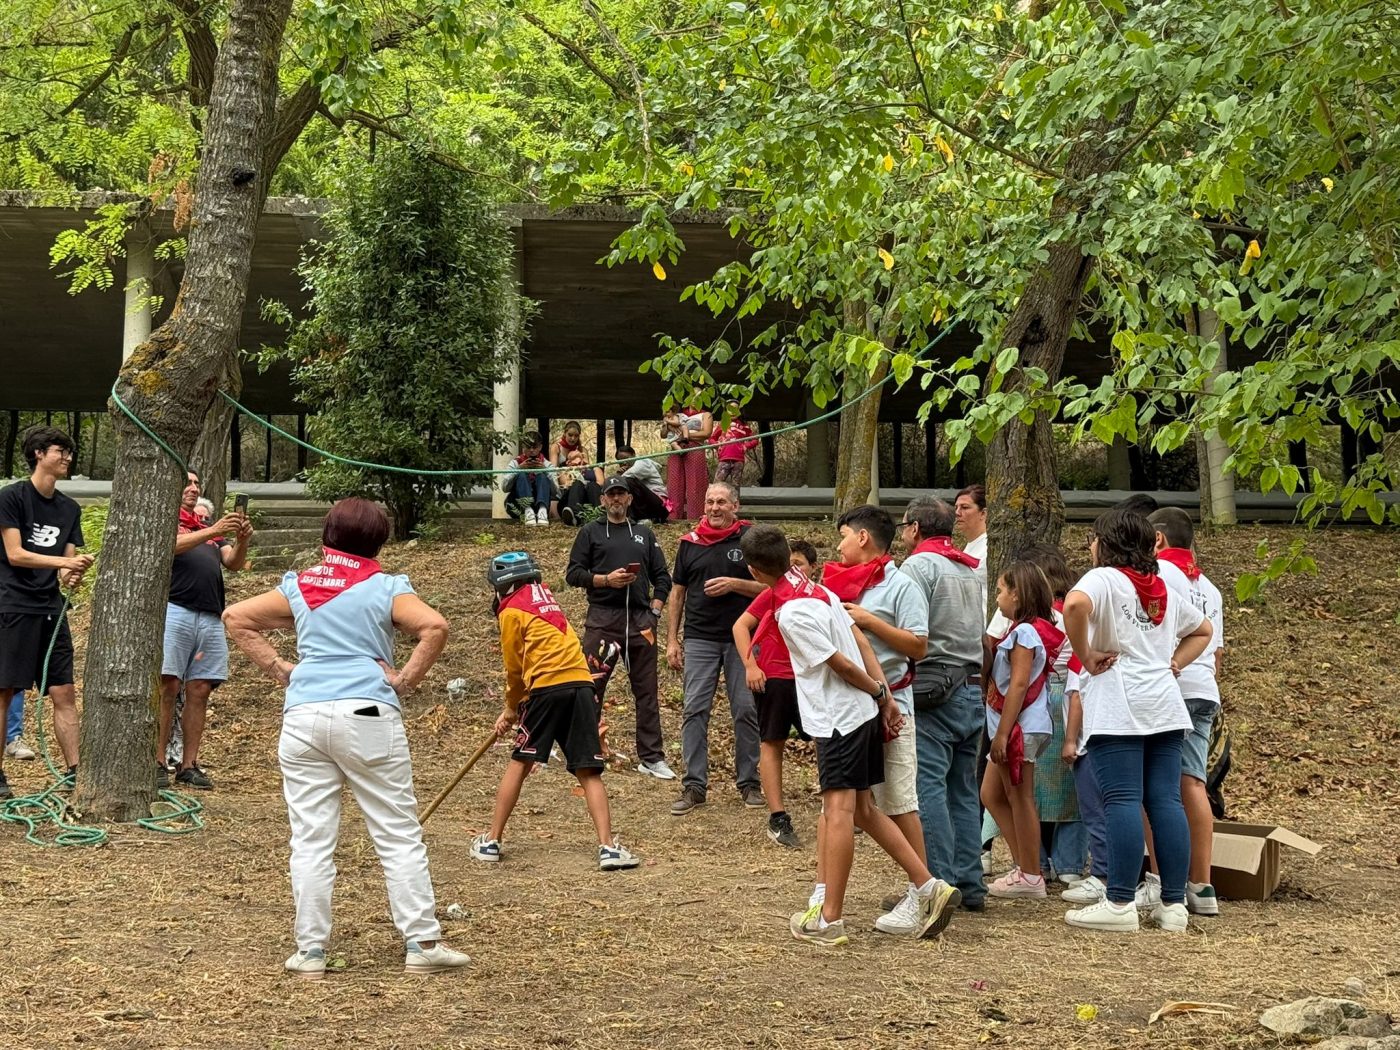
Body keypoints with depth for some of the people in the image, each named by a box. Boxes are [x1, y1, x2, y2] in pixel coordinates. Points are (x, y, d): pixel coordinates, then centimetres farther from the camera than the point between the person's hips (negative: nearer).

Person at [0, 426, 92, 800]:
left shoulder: (69, 509, 12)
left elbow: (68, 562, 11)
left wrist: (72, 576, -12)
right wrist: (65, 563, -20)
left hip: (51, 610, 6)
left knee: (64, 693, 1)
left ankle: (74, 771, 2)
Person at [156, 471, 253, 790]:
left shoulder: (210, 529, 26)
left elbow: (233, 563, 14)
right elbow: (170, 544, -12)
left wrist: (242, 540, -7)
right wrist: (214, 531, -21)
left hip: (211, 617, 5)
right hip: (175, 610, -5)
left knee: (199, 691, 2)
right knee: (167, 686, -10)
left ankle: (188, 766, 5)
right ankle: (158, 764, -9)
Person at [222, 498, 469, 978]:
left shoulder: (298, 587, 13)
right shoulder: (386, 587, 2)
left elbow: (235, 618, 16)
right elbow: (434, 626, -14)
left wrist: (278, 667, 13)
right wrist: (406, 679, -4)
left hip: (303, 716, 3)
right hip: (368, 714, -3)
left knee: (311, 840, 6)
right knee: (399, 835, 4)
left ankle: (310, 950, 6)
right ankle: (422, 943, 5)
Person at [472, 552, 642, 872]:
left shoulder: (511, 611, 4)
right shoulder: (544, 595, 23)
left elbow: (515, 670, 9)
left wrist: (511, 709, 26)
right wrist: (515, 707, 24)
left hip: (547, 687, -5)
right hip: (582, 683, 5)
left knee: (520, 763, 8)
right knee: (588, 771, 3)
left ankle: (491, 841, 14)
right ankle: (608, 846, -8)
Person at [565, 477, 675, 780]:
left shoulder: (644, 534, 20)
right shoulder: (590, 532, 12)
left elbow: (662, 578, 17)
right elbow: (573, 574, 4)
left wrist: (655, 611, 4)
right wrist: (605, 579, -10)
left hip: (640, 619, 3)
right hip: (602, 618, -3)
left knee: (647, 691, 3)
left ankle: (651, 757, 6)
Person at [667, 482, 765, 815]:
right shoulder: (690, 542, 10)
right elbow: (677, 593, 13)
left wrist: (734, 584, -14)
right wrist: (672, 640, 8)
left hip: (742, 638, -2)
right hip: (700, 639, 2)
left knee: (747, 709, 0)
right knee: (694, 710, -4)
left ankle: (749, 782, 12)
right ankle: (694, 785, 0)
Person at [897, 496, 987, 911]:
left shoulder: (919, 566, -6)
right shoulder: (972, 570, 18)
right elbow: (988, 632, 14)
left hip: (933, 693, -8)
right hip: (974, 690, 8)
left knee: (928, 789, -7)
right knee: (963, 791, 11)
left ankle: (938, 885, -10)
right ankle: (970, 884, 12)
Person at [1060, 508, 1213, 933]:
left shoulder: (1104, 579, -3)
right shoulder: (1164, 591, 20)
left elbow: (1075, 605, -25)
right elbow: (1202, 630, 34)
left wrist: (1086, 656, -13)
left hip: (1118, 708, -7)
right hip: (1165, 706, 7)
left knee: (1122, 800, -9)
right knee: (1166, 800, 4)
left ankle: (1120, 904, -10)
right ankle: (1174, 903, 4)